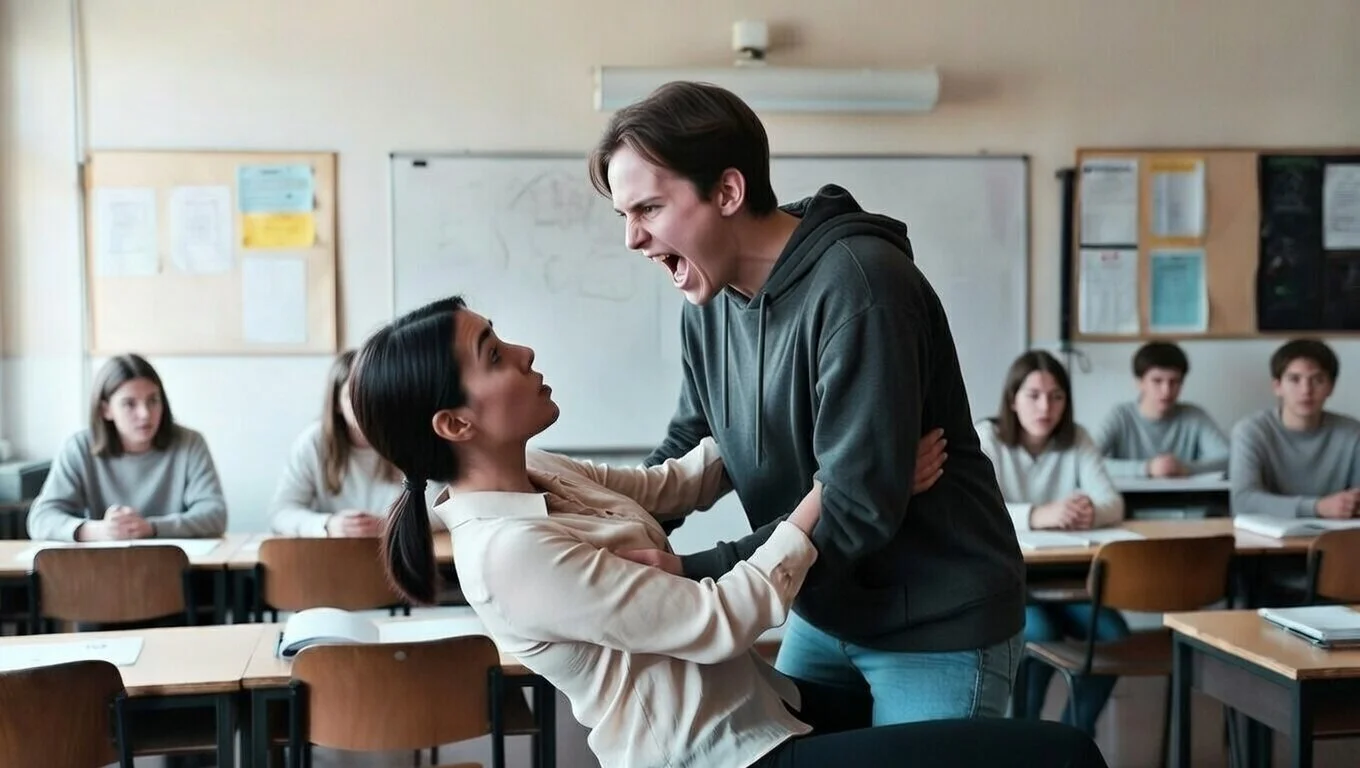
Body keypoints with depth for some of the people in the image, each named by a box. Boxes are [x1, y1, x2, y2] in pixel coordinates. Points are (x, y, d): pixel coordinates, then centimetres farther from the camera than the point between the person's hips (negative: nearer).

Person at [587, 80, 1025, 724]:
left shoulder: (856, 286, -27)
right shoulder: (708, 300, -1)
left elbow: (857, 508, -30)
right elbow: (687, 449, 9)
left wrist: (688, 575, -30)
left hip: (939, 628, -7)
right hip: (825, 614, 8)